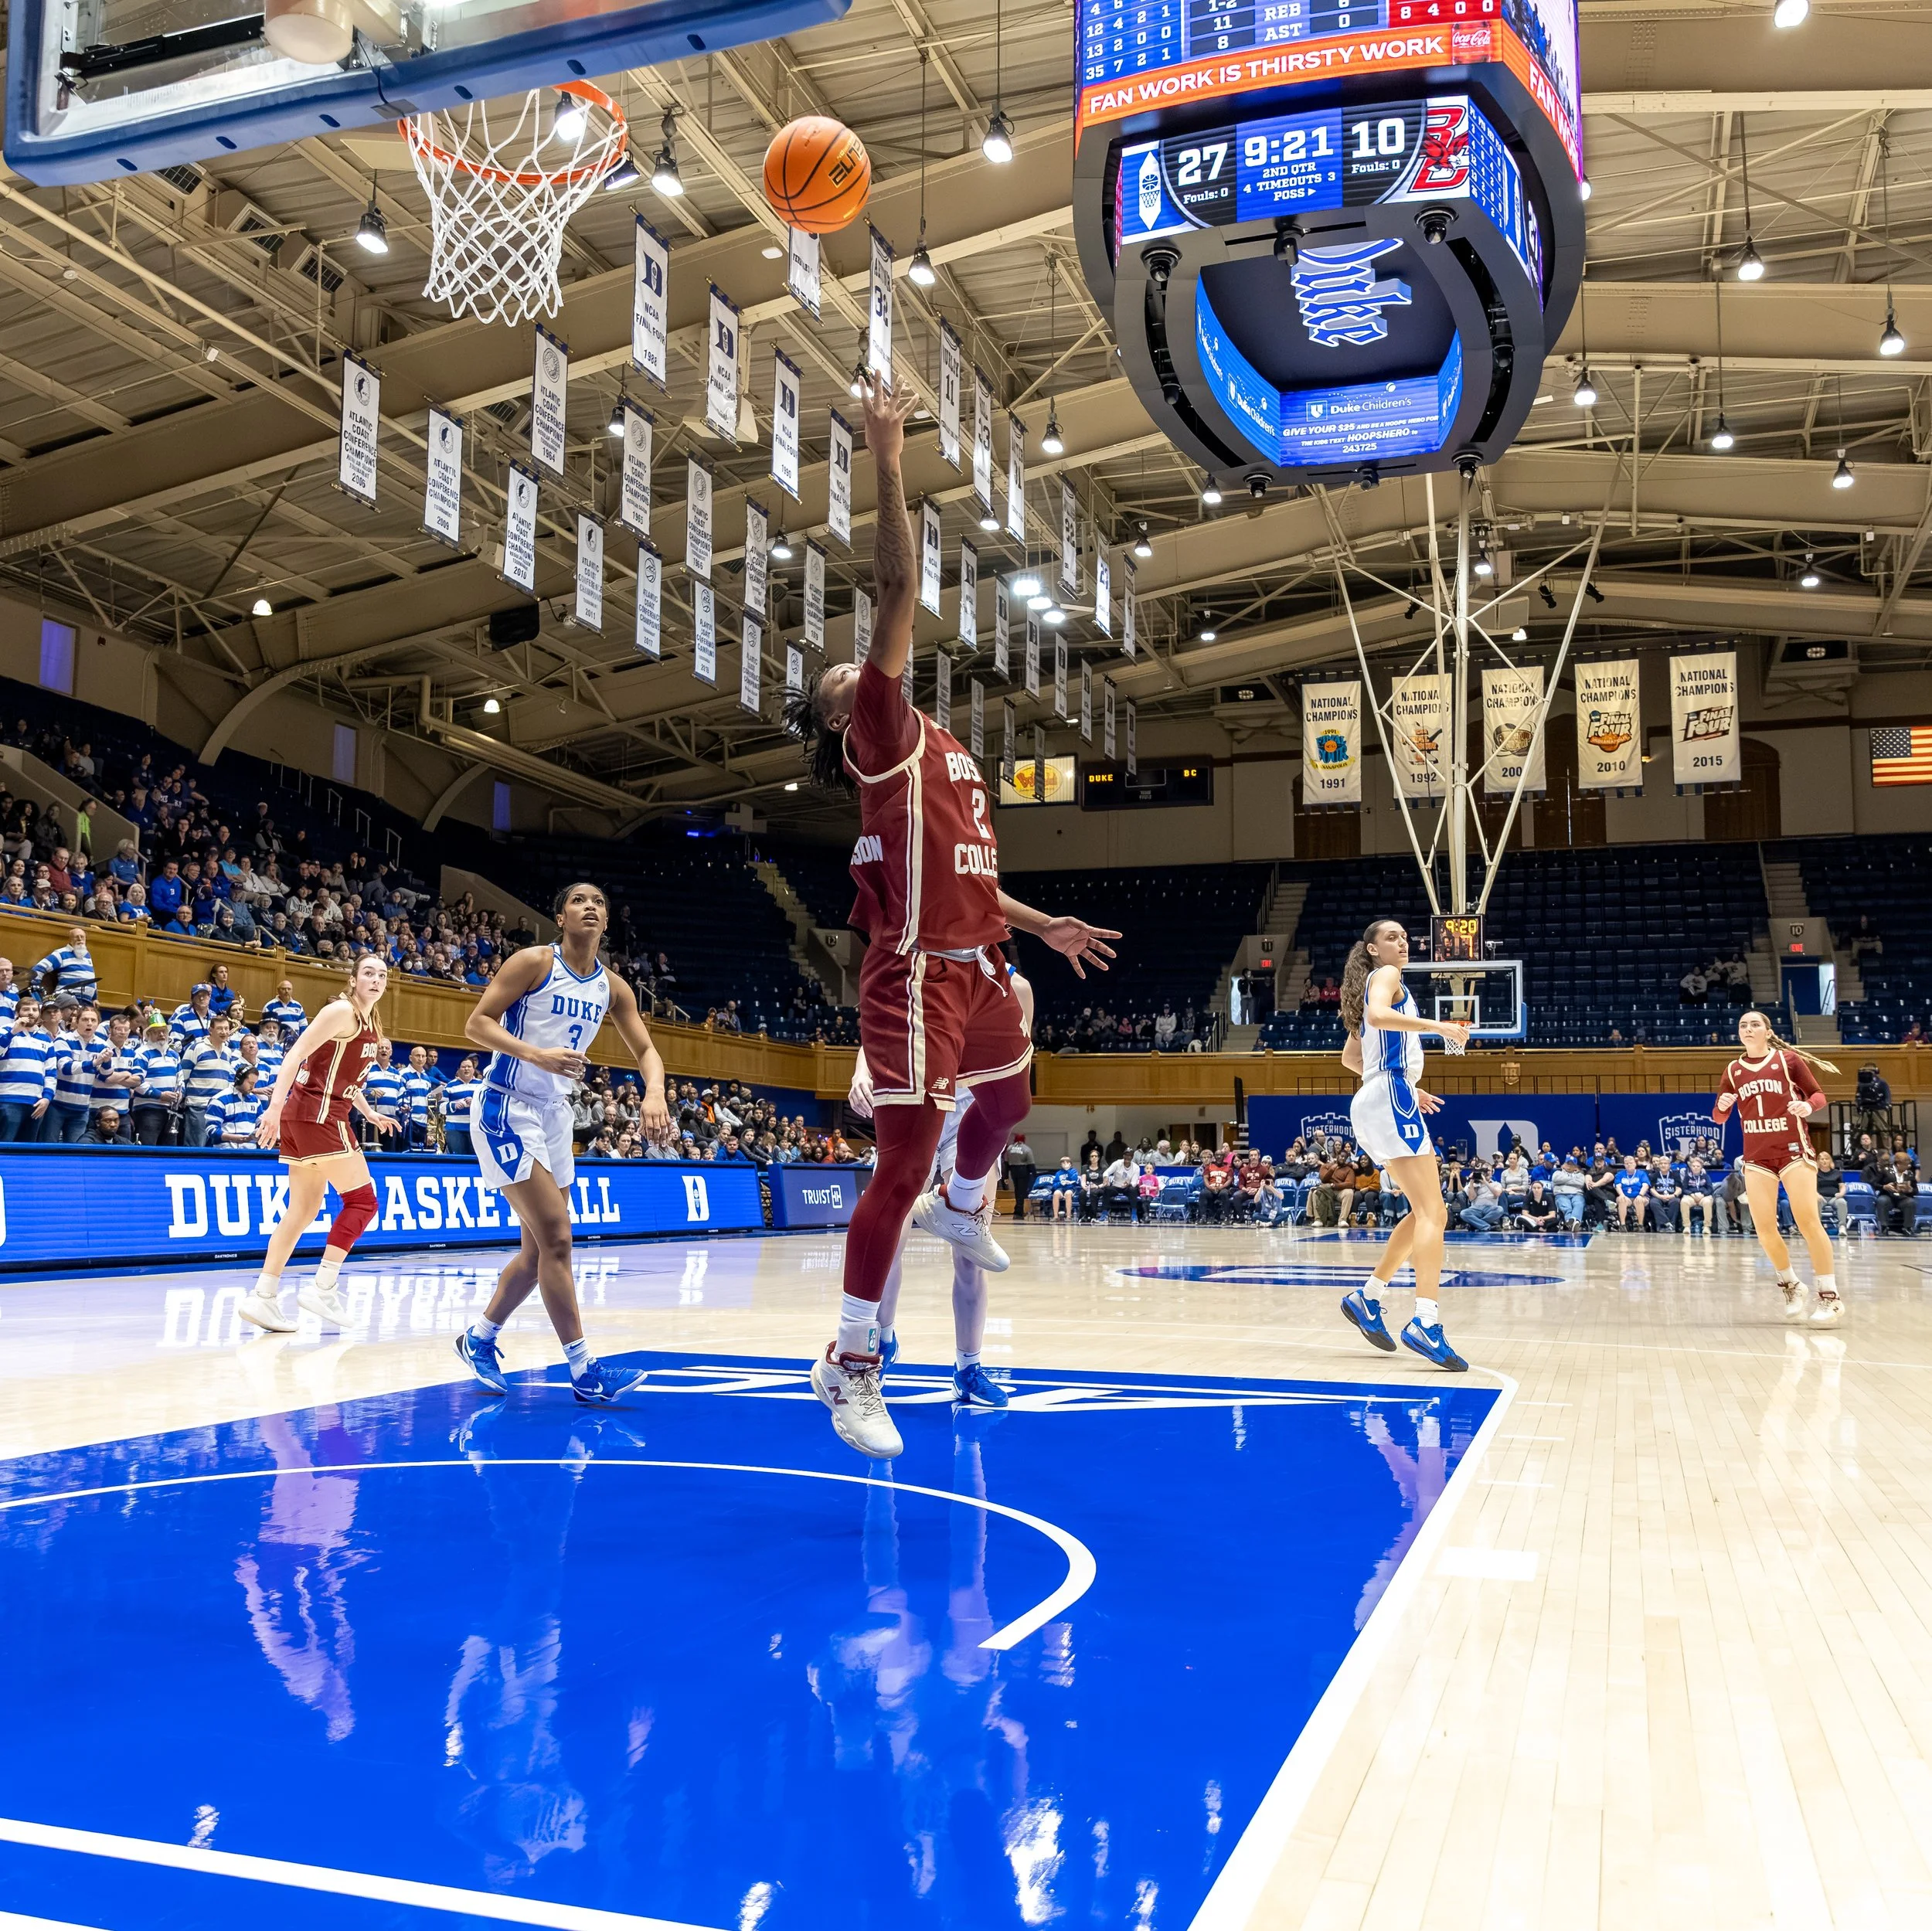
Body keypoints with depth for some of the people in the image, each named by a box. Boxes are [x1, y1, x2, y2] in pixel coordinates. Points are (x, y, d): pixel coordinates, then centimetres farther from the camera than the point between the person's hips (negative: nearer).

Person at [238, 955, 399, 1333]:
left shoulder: (371, 1024, 17)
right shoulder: (342, 1011, -10)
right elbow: (297, 1054, -18)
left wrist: (370, 1113, 19)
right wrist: (275, 1106, -25)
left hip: (304, 1117, 9)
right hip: (319, 1114, -9)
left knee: (303, 1211, 10)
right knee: (362, 1200, -7)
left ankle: (263, 1297, 10)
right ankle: (322, 1288, -9)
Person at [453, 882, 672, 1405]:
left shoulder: (612, 986, 6)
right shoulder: (535, 962, -11)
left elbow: (646, 1050, 6)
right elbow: (476, 1024, -14)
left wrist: (654, 1093, -15)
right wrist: (537, 1054, -29)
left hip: (555, 1113, 8)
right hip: (507, 1110, -8)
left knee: (538, 1249, 12)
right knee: (555, 1237, -14)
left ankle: (479, 1337, 32)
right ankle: (585, 1372, -10)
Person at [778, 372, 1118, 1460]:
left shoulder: (944, 753, 20)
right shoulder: (883, 737, -6)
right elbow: (902, 589, -16)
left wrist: (1042, 926, 31)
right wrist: (889, 466, -18)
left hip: (976, 966, 9)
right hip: (920, 976, -9)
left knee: (1007, 1099, 29)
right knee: (904, 1163, -9)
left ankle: (961, 1206, 60)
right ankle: (853, 1363, 1)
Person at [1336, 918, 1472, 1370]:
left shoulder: (1372, 987, 26)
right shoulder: (1386, 976, 0)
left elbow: (1350, 1058, 30)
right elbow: (1379, 1015, -24)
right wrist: (1438, 1026, -21)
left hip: (1373, 1104, 10)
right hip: (1391, 1098, -10)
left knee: (1427, 1213, 15)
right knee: (1432, 1213, -17)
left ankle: (1368, 1296, 16)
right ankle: (1426, 1323, -27)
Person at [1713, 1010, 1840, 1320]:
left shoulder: (1788, 1059, 0)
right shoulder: (1733, 1070, 9)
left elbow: (1818, 1094, 3)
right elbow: (1718, 1117, 14)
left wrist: (1809, 1105, -19)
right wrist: (1722, 1105, -9)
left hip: (1793, 1149, -3)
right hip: (1756, 1156, 3)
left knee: (1807, 1221, -12)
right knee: (1764, 1229, -2)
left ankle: (1830, 1295, -4)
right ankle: (1791, 1286, 20)